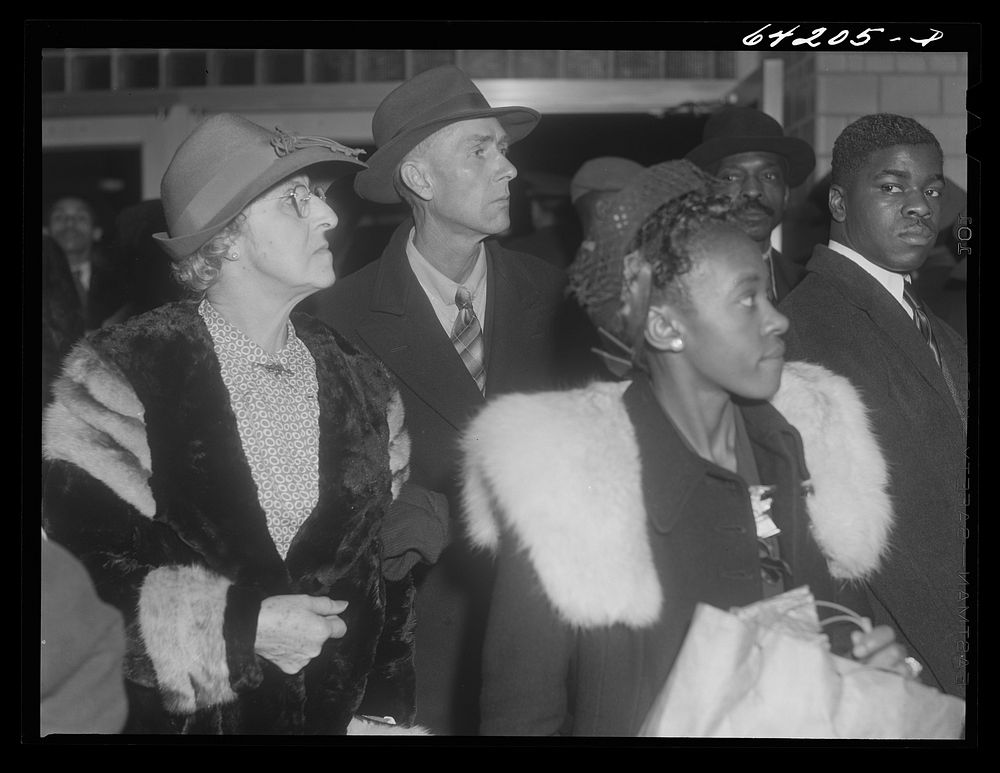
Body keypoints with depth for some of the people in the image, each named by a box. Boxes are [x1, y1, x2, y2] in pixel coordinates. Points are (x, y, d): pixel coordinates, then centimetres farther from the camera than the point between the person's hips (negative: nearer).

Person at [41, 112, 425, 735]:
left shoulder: (363, 385, 3)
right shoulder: (122, 376, -11)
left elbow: (390, 565, 7)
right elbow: (78, 566, -16)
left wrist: (384, 708, -1)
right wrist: (239, 625, -21)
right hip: (183, 717, -4)